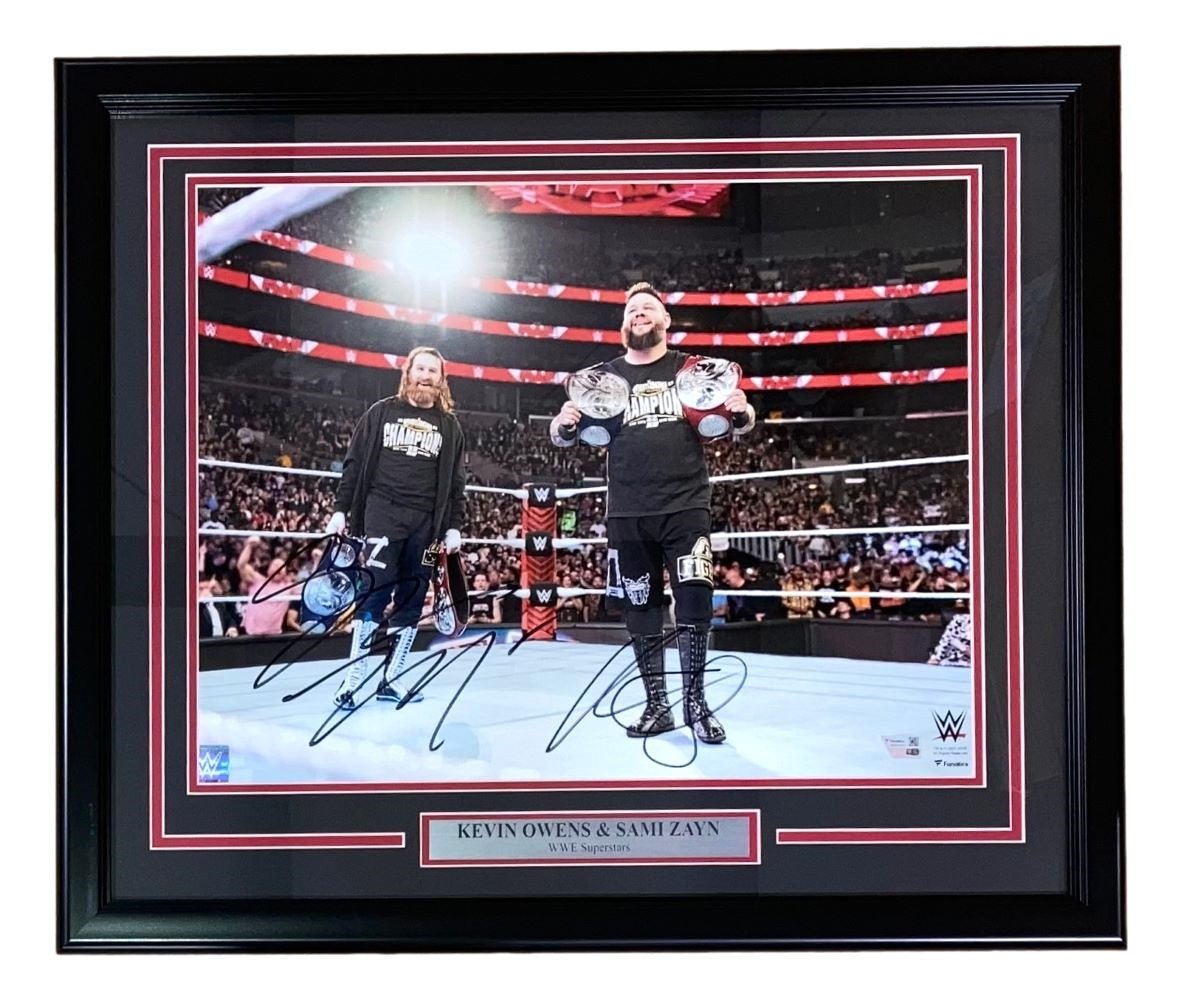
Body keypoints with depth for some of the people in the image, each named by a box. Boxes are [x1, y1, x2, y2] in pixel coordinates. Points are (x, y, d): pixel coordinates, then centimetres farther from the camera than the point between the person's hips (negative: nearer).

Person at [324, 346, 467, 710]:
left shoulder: (449, 425, 12)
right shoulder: (381, 412, 7)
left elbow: (455, 480, 12)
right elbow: (354, 464, 7)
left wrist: (454, 526, 5)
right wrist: (341, 509, 1)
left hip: (426, 523, 3)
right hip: (382, 513, -3)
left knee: (411, 602, 3)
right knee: (375, 593, -10)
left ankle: (387, 680, 9)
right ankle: (353, 680, -8)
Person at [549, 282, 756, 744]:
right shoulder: (605, 377, 10)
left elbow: (734, 425, 7)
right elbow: (563, 438, 9)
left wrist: (741, 413, -16)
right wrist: (564, 423, -14)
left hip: (685, 509, -1)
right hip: (627, 515, 2)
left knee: (695, 606, -7)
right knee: (641, 612, 6)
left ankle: (695, 703, 6)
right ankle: (656, 706, 17)